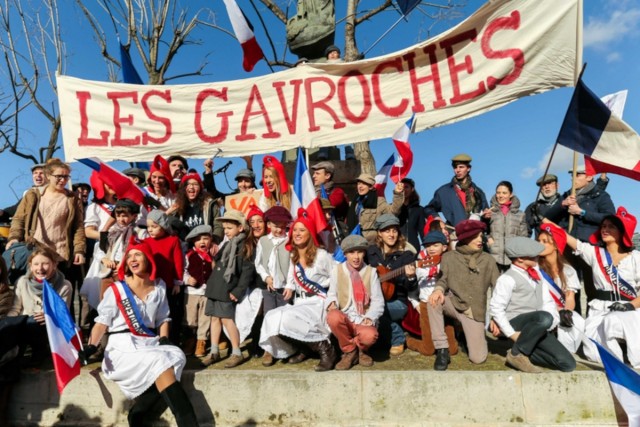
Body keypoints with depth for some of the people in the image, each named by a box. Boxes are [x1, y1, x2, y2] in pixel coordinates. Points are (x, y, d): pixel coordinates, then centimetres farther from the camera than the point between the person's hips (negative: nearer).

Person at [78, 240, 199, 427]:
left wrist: (164, 340, -2)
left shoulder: (159, 287, 11)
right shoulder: (116, 290, 1)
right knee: (159, 361, -30)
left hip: (149, 344, 4)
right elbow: (102, 322, -2)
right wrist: (91, 346, -17)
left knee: (176, 356, -28)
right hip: (123, 346, -4)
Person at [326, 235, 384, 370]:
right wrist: (332, 303, -14)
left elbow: (378, 300, 2)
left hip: (363, 320, -1)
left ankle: (361, 349, 6)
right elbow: (332, 293, 10)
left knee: (369, 335, -36)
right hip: (345, 318, 1)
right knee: (333, 317, -36)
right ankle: (349, 351, -6)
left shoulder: (371, 271, 4)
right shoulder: (337, 270, 5)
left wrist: (369, 318, -14)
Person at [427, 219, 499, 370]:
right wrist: (439, 289, -25)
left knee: (478, 358, -11)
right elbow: (443, 279, 1)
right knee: (434, 300, -34)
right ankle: (442, 350, -20)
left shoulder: (488, 260, 2)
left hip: (475, 312, 0)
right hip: (454, 305, 0)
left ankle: (476, 336, 26)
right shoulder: (449, 257, 1)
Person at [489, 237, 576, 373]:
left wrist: (553, 319, -6)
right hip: (516, 323, -7)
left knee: (568, 364, -4)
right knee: (545, 317, -37)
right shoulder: (508, 278, -14)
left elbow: (547, 300, 11)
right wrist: (512, 333, -18)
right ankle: (516, 353, -19)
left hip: (537, 328, 7)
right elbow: (496, 308, -17)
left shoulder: (535, 272, 9)